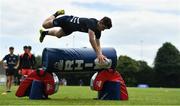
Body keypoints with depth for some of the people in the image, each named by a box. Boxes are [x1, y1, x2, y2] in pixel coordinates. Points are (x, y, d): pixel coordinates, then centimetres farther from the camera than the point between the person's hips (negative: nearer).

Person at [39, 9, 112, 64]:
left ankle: (44, 33, 57)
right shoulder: (92, 23, -42)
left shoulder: (98, 31, -19)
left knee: (58, 35, 31)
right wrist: (98, 54, -57)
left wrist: (100, 54, -33)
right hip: (66, 20, -7)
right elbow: (91, 39, -53)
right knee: (45, 25, 9)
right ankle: (56, 14, 33)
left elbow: (98, 44, -14)